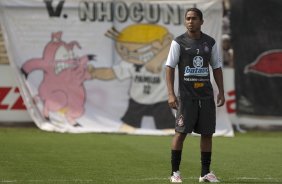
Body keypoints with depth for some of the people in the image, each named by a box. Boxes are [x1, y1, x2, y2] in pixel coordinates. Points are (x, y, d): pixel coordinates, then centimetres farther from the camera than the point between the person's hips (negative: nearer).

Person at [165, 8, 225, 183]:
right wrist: (171, 94, -12)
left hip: (206, 95, 3)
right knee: (181, 132, -7)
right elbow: (170, 67, -3)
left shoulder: (210, 42, 9)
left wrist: (221, 92, 8)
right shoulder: (179, 42, -1)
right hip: (186, 95, -3)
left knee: (207, 133, 3)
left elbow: (217, 68, 15)